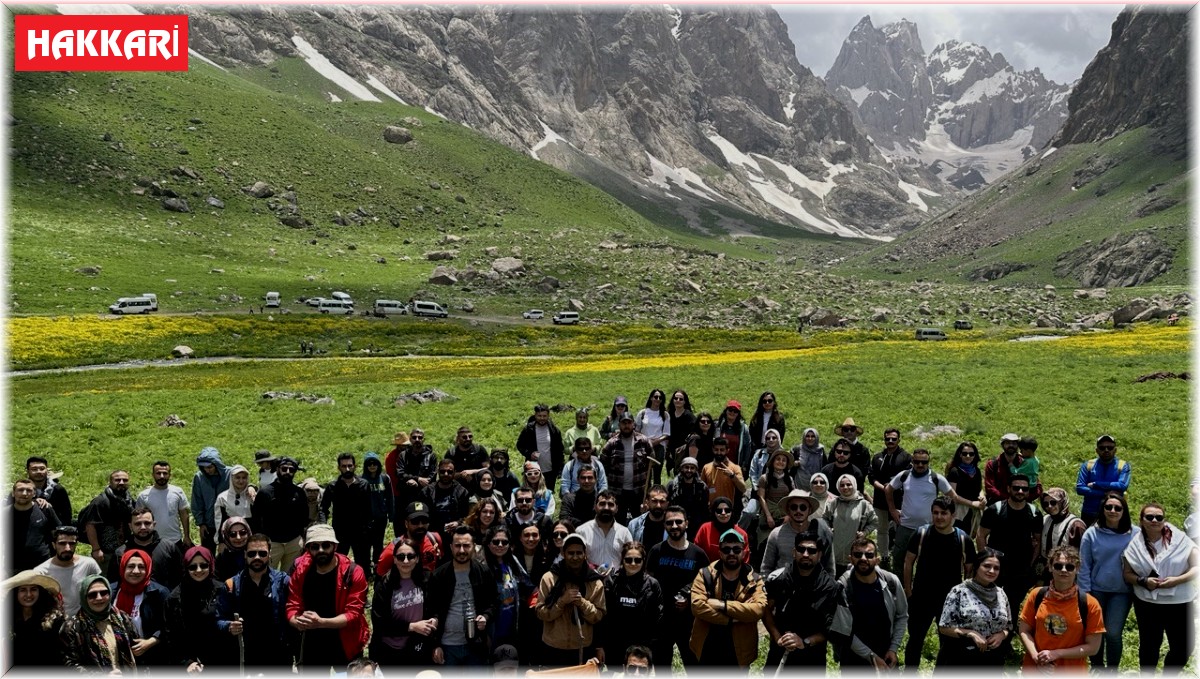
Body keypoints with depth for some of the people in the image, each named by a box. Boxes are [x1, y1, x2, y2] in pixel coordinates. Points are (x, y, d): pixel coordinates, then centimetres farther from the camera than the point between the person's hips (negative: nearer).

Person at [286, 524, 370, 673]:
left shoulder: (353, 573, -17)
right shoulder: (300, 571, -5)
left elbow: (353, 614, -19)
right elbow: (292, 608, -2)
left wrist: (321, 622, -33)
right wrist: (299, 622, -26)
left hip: (345, 644, -3)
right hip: (311, 644, 3)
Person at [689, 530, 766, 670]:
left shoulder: (754, 580, -3)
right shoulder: (705, 574, -4)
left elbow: (759, 609, -20)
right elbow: (697, 606, -18)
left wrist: (724, 605, -25)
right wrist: (731, 619, -21)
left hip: (738, 653, 0)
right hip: (707, 651, 0)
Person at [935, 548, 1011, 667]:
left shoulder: (1001, 595, 4)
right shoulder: (959, 591, -10)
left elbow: (1009, 626, 14)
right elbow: (944, 627, -9)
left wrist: (1002, 635, -6)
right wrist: (971, 634, -20)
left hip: (992, 663, 4)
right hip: (960, 660, -4)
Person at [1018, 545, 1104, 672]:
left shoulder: (1089, 604, -10)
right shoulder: (1036, 596, -4)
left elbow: (1092, 647, -8)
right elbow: (1025, 631, 2)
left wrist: (1056, 654, -16)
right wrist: (1036, 657, -14)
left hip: (1071, 672, -2)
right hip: (1035, 669, 2)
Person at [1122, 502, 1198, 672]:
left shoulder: (1180, 539, -8)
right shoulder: (1134, 545, -1)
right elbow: (1127, 574, 4)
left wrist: (1177, 580, -22)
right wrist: (1143, 581, -16)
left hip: (1180, 603, -1)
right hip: (1147, 604, 1)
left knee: (1184, 646, 7)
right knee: (1149, 645, 15)